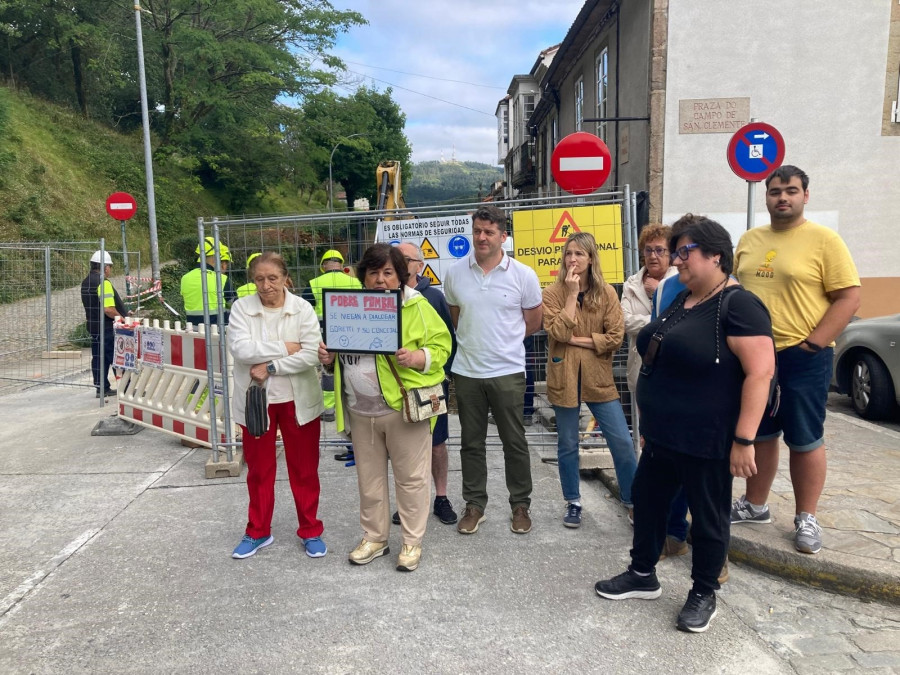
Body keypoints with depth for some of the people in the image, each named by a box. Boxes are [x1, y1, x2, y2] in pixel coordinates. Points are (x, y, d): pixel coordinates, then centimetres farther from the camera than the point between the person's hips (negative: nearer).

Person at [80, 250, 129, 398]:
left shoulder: (86, 282, 11)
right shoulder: (103, 283, -20)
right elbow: (108, 309, -27)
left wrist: (123, 313, 17)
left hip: (93, 326, 9)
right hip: (107, 328, -9)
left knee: (98, 357, 12)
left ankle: (102, 388, 17)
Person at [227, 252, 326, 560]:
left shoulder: (302, 308, -6)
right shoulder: (241, 307, -4)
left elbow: (311, 355, -16)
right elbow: (240, 349, -18)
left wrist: (270, 366, -18)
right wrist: (284, 348, -17)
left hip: (297, 399, -1)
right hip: (256, 399, 1)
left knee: (304, 468, 9)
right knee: (258, 469, 14)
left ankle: (311, 531, 25)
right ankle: (258, 532, 31)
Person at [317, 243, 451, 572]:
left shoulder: (417, 307, -6)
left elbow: (440, 347, -8)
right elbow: (341, 349, 17)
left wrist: (415, 357, -26)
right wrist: (328, 356, -4)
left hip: (402, 408, -5)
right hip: (360, 412, 5)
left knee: (410, 477, 7)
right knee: (369, 478, 16)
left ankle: (412, 542, 22)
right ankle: (374, 538, 32)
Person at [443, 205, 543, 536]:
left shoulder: (523, 275, -6)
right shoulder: (454, 273, 0)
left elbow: (534, 321, 6)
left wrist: (503, 340, 10)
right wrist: (476, 341, 9)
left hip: (508, 372, -2)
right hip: (467, 371, 2)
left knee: (514, 442, 8)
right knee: (471, 443, 12)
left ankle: (520, 505, 25)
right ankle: (474, 505, 26)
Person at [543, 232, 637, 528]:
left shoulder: (607, 292, -1)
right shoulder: (553, 292, -4)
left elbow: (616, 337, -8)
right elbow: (558, 332, -19)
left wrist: (577, 340, -13)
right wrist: (572, 294, -17)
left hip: (598, 377, 1)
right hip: (564, 377, 0)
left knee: (622, 442, 3)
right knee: (567, 444, 10)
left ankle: (633, 501, 22)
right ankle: (573, 503, 28)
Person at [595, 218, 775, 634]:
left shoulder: (738, 305, -16)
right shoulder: (681, 300, 10)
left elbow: (761, 371, -22)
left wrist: (744, 439, -24)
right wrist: (650, 419, 19)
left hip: (706, 441, -8)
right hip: (662, 435, 9)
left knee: (708, 515, 9)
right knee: (647, 501, 17)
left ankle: (704, 594, 28)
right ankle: (642, 575, 35)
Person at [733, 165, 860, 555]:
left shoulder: (824, 240, -7)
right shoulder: (749, 241, 9)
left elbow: (849, 297, -10)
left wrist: (812, 344, -16)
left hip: (802, 358, -5)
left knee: (805, 441, 6)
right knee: (759, 435, 15)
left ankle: (806, 519, 20)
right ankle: (755, 506, 30)